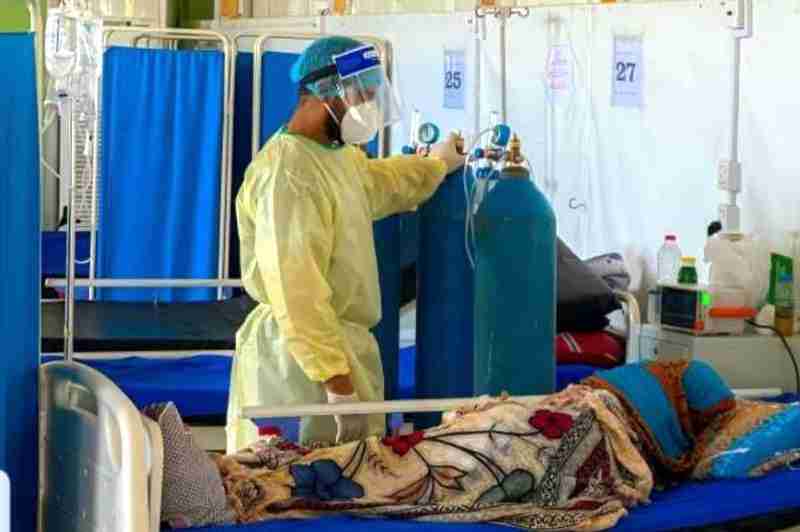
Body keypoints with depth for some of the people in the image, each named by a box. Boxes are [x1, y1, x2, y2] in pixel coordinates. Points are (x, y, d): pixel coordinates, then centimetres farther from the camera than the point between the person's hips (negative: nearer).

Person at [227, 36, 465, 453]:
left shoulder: (339, 155, 12)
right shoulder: (287, 173, -20)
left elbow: (380, 182, 38)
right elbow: (297, 292, -28)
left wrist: (438, 164, 54)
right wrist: (337, 381, -31)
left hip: (339, 341, 10)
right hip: (304, 355, -10)